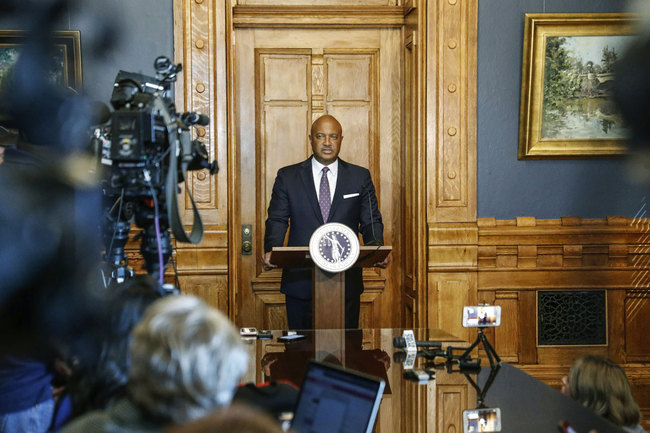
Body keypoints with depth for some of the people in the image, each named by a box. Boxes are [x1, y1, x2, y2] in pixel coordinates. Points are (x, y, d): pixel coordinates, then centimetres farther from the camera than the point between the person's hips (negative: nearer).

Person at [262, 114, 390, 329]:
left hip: (347, 282, 0)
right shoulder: (287, 177, 7)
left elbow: (371, 221, 6)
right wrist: (271, 251, -17)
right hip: (301, 281, 0)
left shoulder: (360, 177, 8)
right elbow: (277, 220, 3)